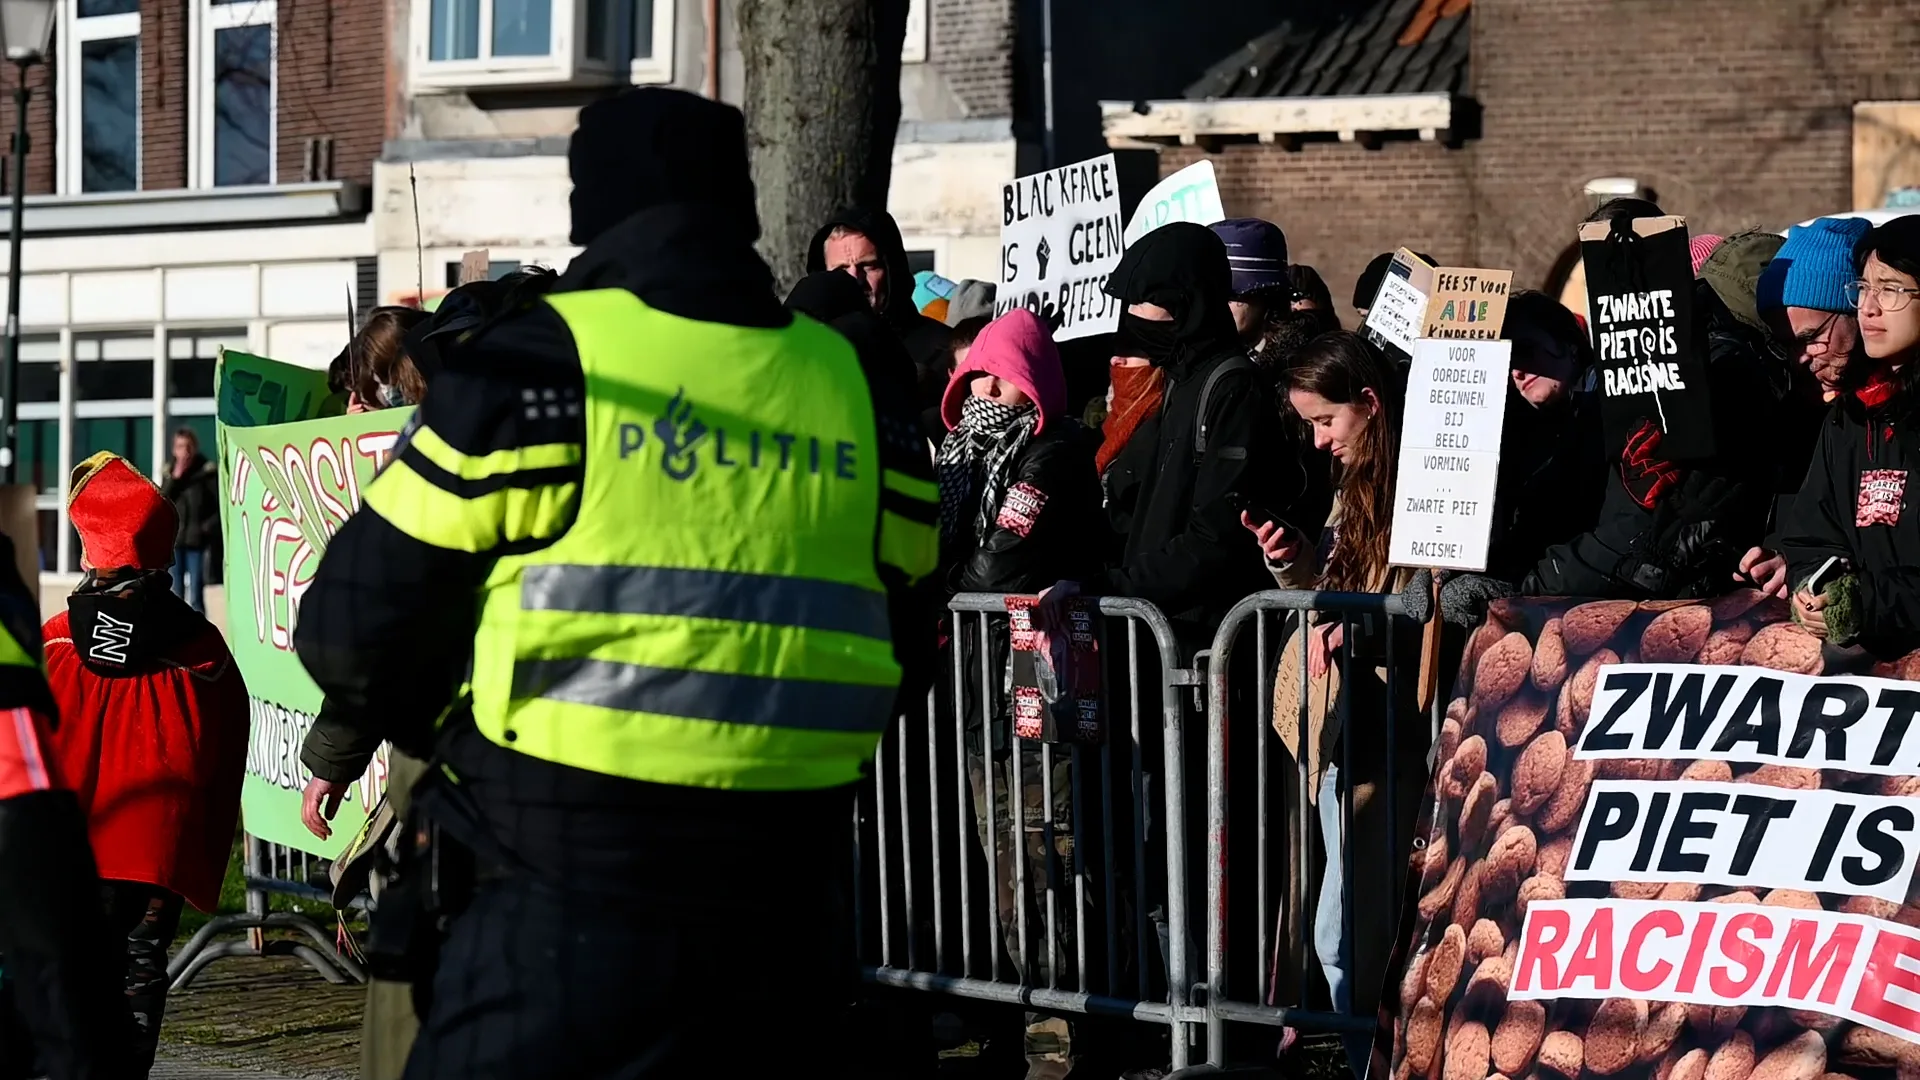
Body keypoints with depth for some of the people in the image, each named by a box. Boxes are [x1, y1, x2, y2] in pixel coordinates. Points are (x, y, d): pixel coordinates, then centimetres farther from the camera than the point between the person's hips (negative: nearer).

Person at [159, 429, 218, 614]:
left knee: (195, 599, -7)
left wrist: (207, 528, -11)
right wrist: (175, 478, -8)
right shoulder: (170, 473, 9)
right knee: (176, 599, 8)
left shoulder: (207, 472, -4)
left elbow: (221, 506, -4)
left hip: (197, 543, -4)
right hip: (174, 542, 4)